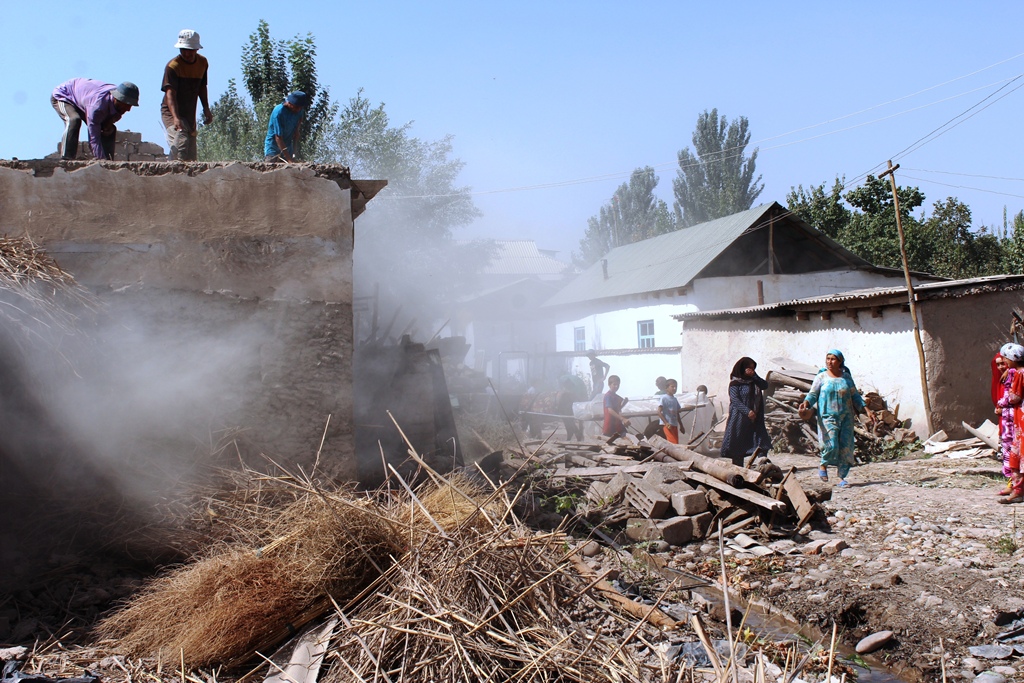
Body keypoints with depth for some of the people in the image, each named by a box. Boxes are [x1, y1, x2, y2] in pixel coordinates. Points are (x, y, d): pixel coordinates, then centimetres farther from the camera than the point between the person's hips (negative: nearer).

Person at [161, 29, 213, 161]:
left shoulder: (203, 63, 3)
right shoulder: (172, 66, -17)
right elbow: (170, 93, -28)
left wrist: (206, 108, 8)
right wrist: (175, 117, -42)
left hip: (190, 114, 6)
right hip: (171, 112, -6)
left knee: (192, 156, 6)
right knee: (181, 140, -29)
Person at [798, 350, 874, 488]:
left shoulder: (846, 377, 11)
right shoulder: (821, 377, 2)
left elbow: (855, 396, 16)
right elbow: (813, 394, -3)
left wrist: (866, 410, 8)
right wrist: (806, 403, -23)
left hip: (846, 417, 3)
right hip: (828, 417, -3)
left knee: (846, 446, -1)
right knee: (831, 445, -16)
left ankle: (842, 477, 8)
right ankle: (823, 465, 13)